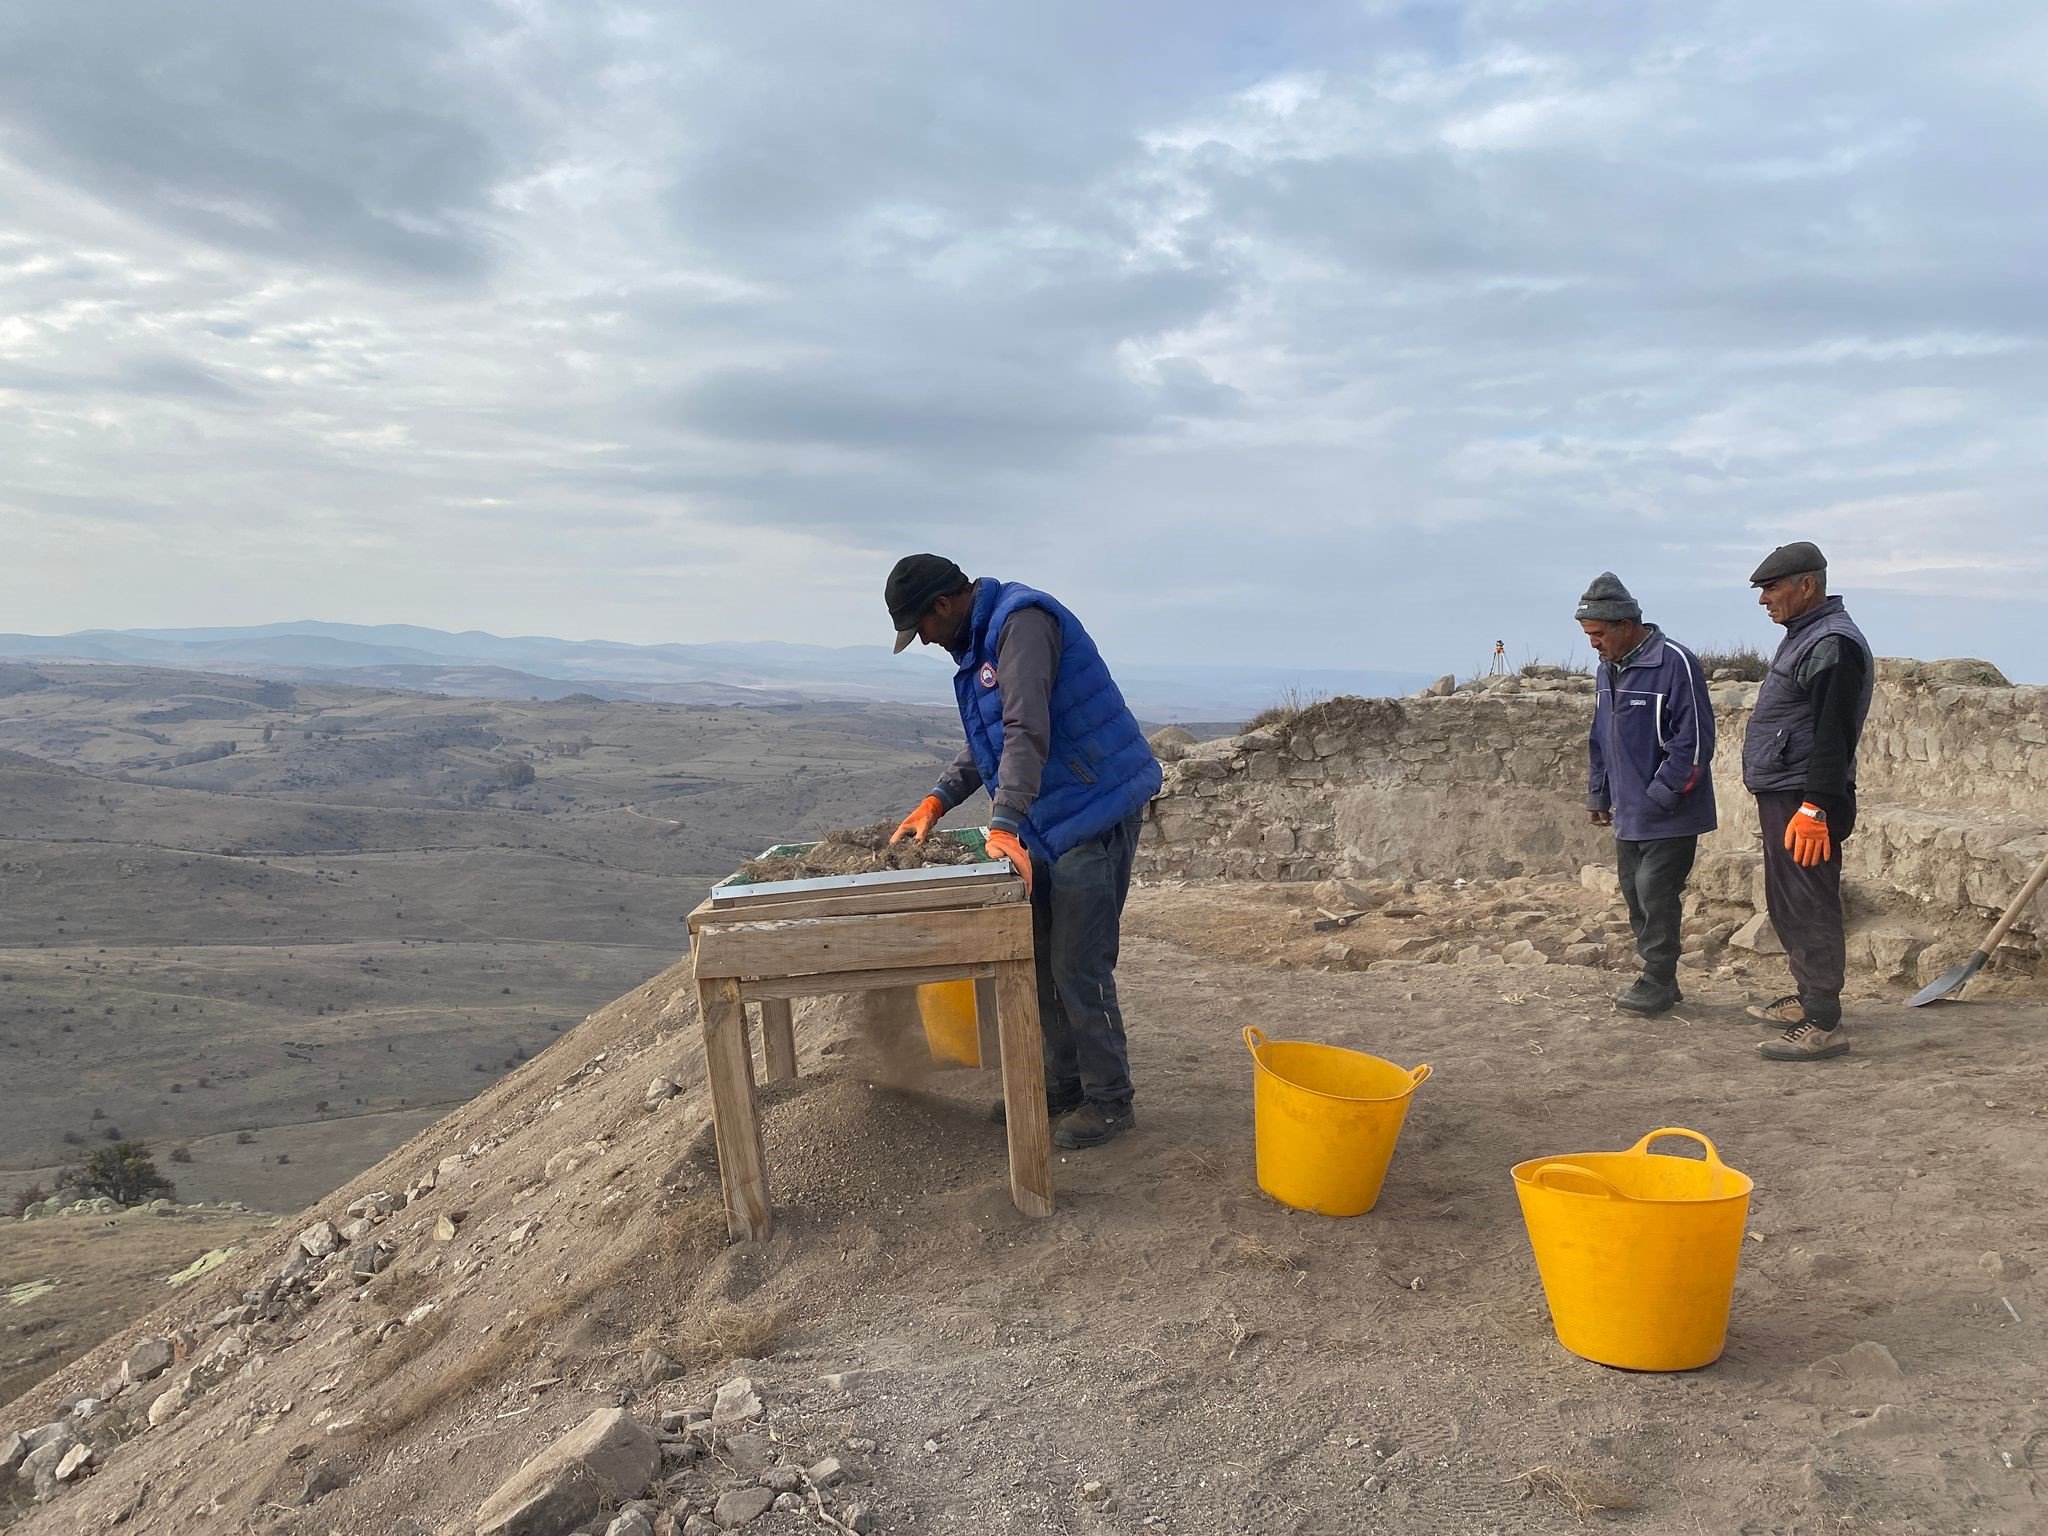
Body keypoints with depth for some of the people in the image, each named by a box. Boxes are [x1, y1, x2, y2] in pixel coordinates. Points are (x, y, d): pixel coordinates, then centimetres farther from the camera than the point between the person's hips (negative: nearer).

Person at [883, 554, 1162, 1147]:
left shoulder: (1022, 623, -18)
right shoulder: (980, 642, 13)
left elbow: (1026, 734, -28)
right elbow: (985, 742, 22)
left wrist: (1003, 825, -34)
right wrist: (937, 800, 11)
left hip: (1094, 814, -10)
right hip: (1048, 822, 10)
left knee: (1078, 966, -6)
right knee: (1042, 960, 15)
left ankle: (1109, 1100, 8)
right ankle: (1064, 1086, 28)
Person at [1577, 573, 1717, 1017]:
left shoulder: (1674, 663, -17)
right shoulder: (1608, 668, 10)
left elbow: (1694, 740, -18)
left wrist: (1660, 796, -18)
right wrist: (1597, 795, 17)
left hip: (1670, 814, -8)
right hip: (1628, 813, 8)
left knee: (1655, 893, -7)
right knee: (1635, 894, 11)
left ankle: (1658, 985, 4)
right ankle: (1659, 979, 22)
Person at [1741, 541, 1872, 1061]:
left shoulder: (1833, 645, -16)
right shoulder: (1804, 637, 17)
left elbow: (1832, 735, -23)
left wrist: (1814, 807, -25)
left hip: (1805, 801, -11)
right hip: (1782, 795, 11)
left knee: (1809, 909, -7)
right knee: (1786, 905, 19)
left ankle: (1823, 1025, -3)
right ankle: (1807, 998, 32)